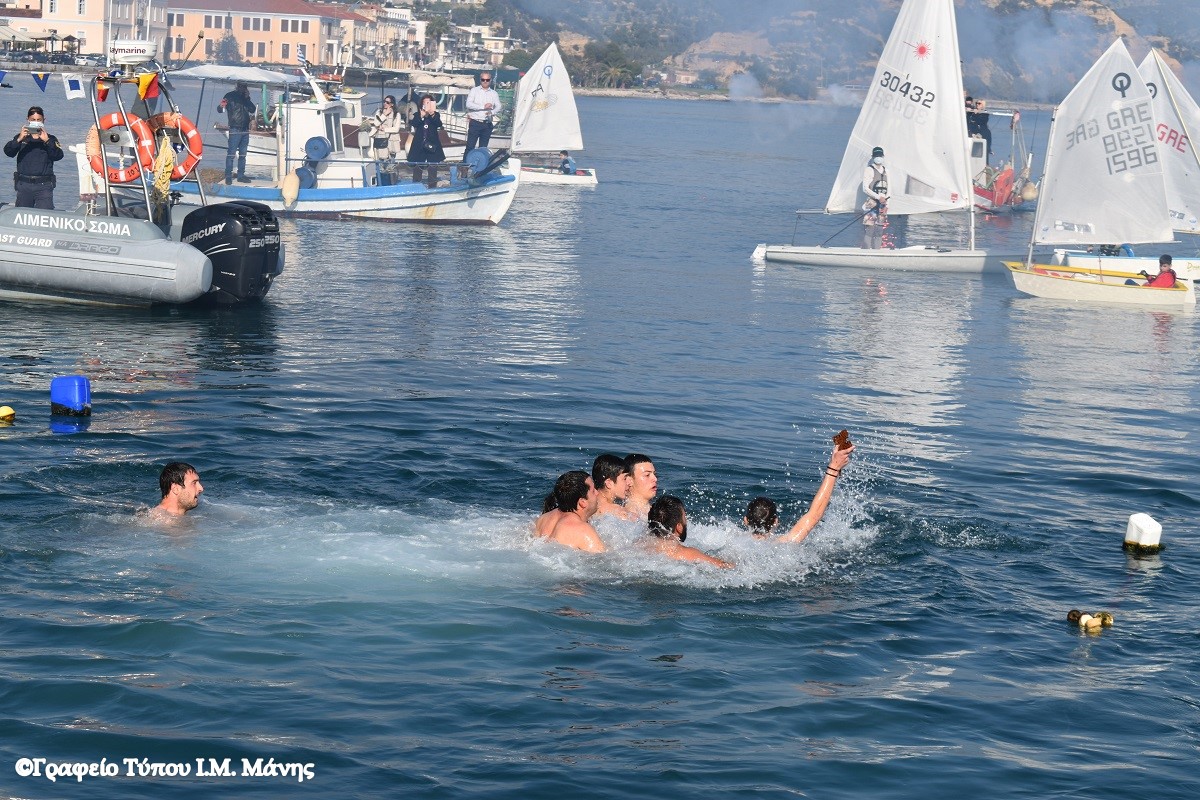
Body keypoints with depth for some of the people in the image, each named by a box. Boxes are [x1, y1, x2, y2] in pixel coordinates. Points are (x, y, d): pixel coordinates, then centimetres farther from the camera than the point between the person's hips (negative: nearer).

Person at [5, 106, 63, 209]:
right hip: (24, 185, 2)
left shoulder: (50, 139, 8)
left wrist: (47, 141, -22)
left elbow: (58, 156, -7)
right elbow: (8, 151, -5)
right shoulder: (21, 137, 10)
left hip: (44, 186, -2)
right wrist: (19, 140, -24)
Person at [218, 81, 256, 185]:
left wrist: (247, 98, -5)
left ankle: (241, 175, 17)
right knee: (231, 154, -9)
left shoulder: (245, 97, 14)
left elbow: (253, 110, 7)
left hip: (245, 129, 6)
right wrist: (221, 106, -31)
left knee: (243, 154, 11)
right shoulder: (230, 96, -3)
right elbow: (220, 110, -6)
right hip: (235, 129, -6)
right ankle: (228, 176, -7)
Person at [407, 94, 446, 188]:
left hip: (432, 143, -1)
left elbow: (439, 124, -14)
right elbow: (413, 124, -11)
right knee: (417, 166, 3)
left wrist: (432, 114, -31)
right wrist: (421, 116, -26)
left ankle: (432, 185, 4)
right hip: (419, 144, 1)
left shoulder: (436, 115, 4)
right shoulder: (418, 115, 7)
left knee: (433, 166, -1)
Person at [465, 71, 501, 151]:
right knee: (470, 146, -7)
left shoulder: (494, 93, 13)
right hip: (475, 123, -3)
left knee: (483, 148, 6)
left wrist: (492, 112, -17)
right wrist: (483, 107, -15)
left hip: (487, 124, 3)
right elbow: (469, 104, -7)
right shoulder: (474, 90, 5)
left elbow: (498, 107, 5)